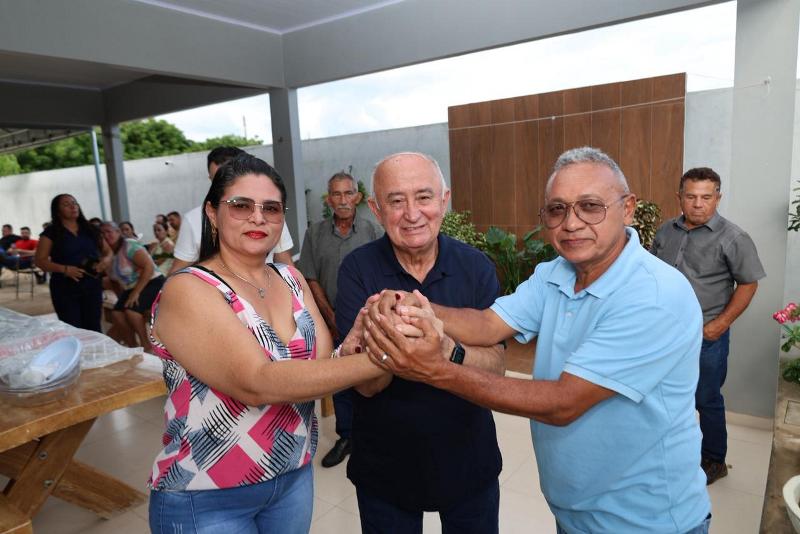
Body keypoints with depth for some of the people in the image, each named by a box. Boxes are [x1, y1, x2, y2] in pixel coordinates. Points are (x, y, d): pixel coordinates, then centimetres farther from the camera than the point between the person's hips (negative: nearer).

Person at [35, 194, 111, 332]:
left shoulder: (90, 229, 10)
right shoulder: (51, 232, -1)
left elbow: (107, 251, 16)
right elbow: (39, 260, -4)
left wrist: (106, 260, -8)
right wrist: (65, 269, -19)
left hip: (92, 285, 3)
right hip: (65, 288, -3)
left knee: (93, 328, 5)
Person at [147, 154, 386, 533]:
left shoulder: (291, 279, 1)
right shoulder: (186, 290, -19)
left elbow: (319, 364, -4)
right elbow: (258, 384, -30)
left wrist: (348, 353, -25)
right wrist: (378, 359, -35)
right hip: (205, 500, -5)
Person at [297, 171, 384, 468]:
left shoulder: (373, 232, -3)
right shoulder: (315, 233, 4)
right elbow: (311, 279, 2)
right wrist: (333, 319, -4)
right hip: (332, 324, 2)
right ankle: (346, 437, 27)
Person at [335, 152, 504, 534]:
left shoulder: (476, 266, -11)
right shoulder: (358, 269, -16)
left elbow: (495, 367, -16)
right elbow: (366, 383, -19)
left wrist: (446, 351, -37)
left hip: (469, 463, 2)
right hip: (384, 470, -1)